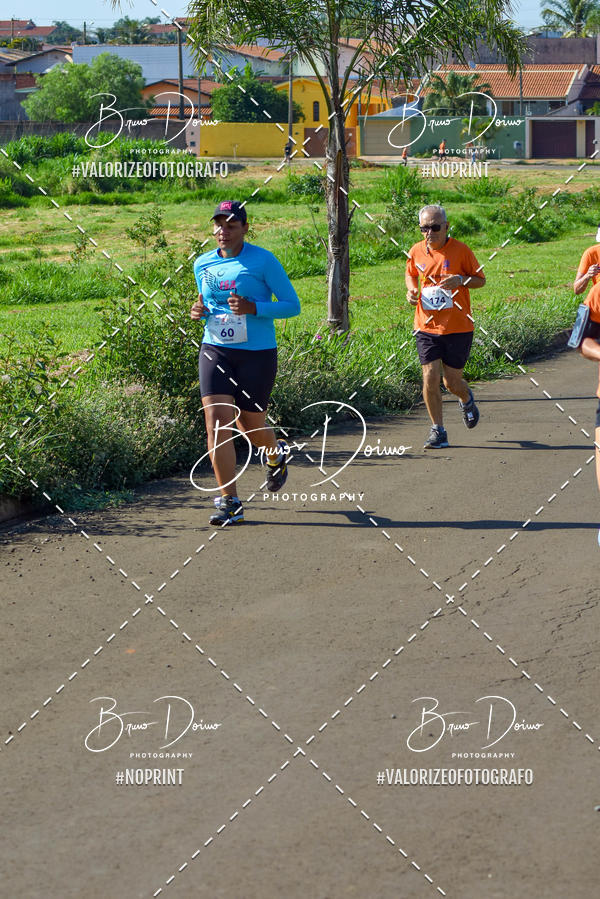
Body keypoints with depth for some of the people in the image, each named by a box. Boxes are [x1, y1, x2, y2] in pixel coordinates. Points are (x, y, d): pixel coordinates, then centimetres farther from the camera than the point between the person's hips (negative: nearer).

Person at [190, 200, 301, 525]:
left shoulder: (263, 260, -6)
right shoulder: (203, 264, 8)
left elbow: (292, 305, -5)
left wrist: (253, 308, -20)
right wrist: (199, 311, 0)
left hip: (257, 353, -3)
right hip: (215, 350, 3)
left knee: (250, 425, 7)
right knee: (217, 423, -11)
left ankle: (277, 454, 45)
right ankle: (229, 501, -6)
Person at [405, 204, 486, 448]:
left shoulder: (460, 250, -7)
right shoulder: (417, 251, 2)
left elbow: (481, 279, 2)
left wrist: (461, 280, -18)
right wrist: (411, 290, 2)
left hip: (458, 327, -2)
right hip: (427, 326, 2)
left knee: (452, 381, 3)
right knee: (430, 377, -8)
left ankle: (467, 400, 40)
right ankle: (438, 431, 4)